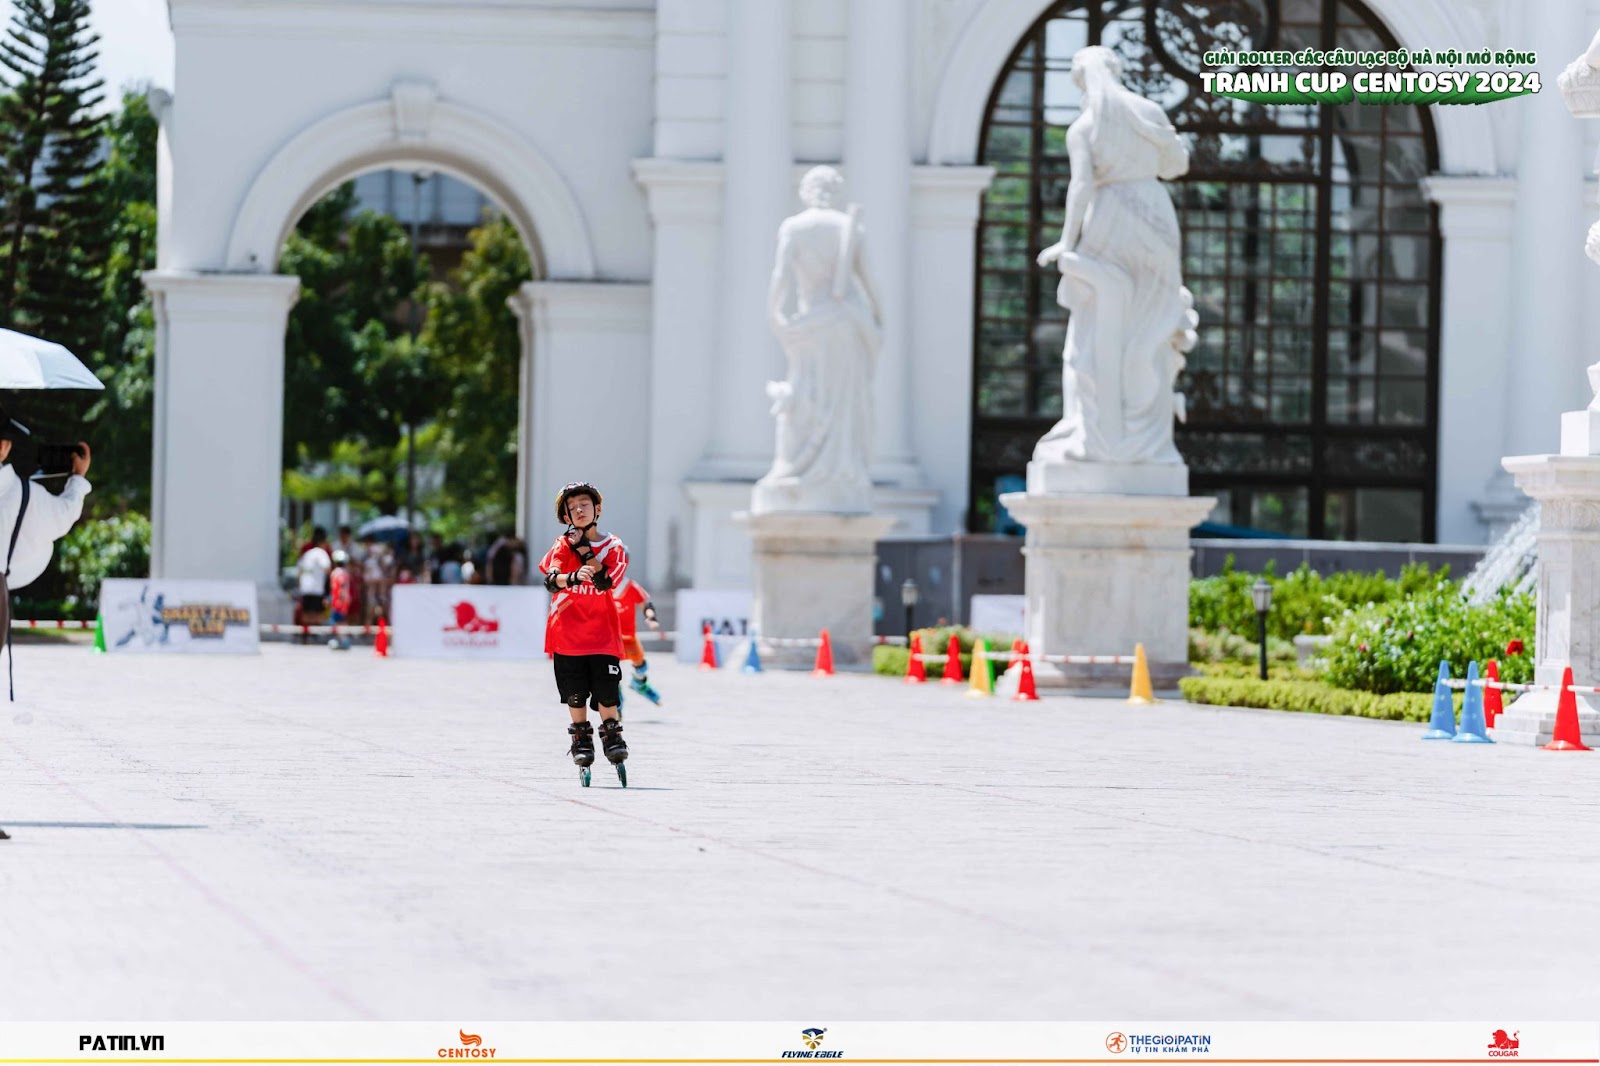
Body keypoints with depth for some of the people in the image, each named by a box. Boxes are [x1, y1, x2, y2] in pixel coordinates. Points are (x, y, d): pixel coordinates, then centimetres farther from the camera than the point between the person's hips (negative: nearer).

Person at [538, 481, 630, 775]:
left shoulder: (613, 547, 4)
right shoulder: (562, 545, 5)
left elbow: (604, 582, -13)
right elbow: (551, 579, -12)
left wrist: (584, 551, -14)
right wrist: (574, 577, -33)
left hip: (602, 632, -1)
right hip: (568, 630, 1)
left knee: (606, 690, -8)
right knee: (575, 693, 2)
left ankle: (612, 736, 10)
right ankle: (581, 740, 16)